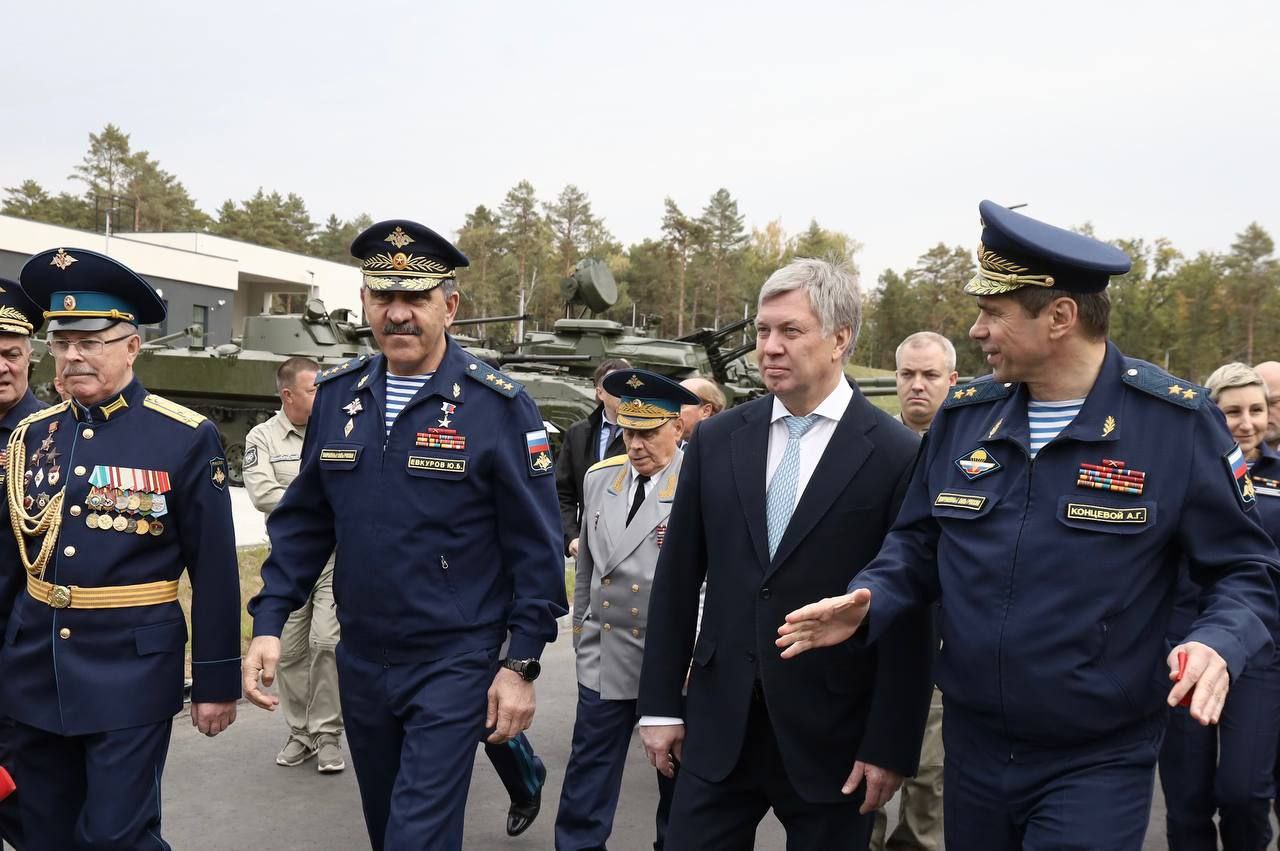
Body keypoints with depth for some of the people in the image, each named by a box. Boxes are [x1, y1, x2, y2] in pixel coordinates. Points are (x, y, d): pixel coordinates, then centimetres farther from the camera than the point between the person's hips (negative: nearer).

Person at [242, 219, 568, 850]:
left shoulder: (498, 406, -13)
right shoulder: (336, 396, 1)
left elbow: (536, 547, -10)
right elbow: (303, 521, 8)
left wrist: (520, 665, -12)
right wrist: (268, 625, 0)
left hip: (454, 663, -5)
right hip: (360, 659, 5)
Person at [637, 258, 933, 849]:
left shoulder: (895, 455, -9)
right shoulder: (717, 439, 3)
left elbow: (909, 617, -7)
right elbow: (677, 578, 6)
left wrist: (891, 746, -6)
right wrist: (660, 704, 6)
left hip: (831, 735, -3)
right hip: (719, 727, 3)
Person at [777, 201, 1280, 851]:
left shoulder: (1175, 421, -11)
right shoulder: (963, 416, 0)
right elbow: (918, 546, 9)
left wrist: (1218, 644, -25)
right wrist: (868, 603, -10)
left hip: (1097, 765, -4)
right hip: (972, 747, 5)